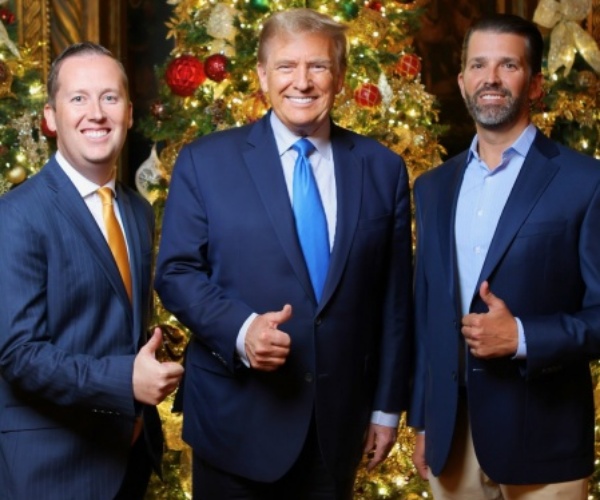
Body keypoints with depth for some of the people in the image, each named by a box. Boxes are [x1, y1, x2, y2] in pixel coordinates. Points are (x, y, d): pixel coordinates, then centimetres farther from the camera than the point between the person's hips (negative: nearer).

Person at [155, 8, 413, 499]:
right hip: (236, 420, -2)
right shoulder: (205, 162, -2)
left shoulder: (382, 168, 4)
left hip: (340, 420, 2)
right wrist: (240, 329, -20)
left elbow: (394, 295, 5)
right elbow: (176, 272, -3)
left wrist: (387, 405, 6)